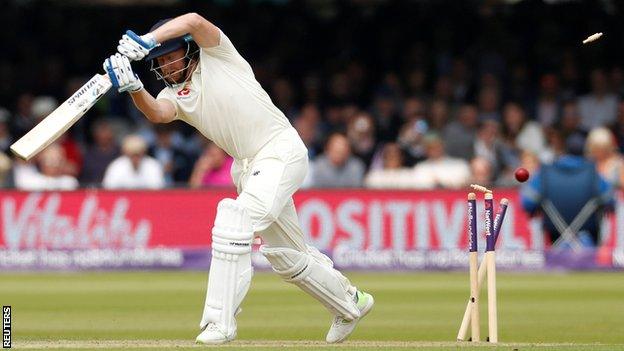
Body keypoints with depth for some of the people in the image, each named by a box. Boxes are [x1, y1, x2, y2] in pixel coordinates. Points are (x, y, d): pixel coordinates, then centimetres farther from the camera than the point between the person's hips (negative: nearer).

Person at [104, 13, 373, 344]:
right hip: (247, 167, 9)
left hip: (282, 152, -9)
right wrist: (134, 89, -33)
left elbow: (193, 21, -22)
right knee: (286, 256, 16)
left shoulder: (217, 56, -2)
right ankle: (350, 303, 36)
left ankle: (220, 321, -23)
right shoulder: (175, 95, 10)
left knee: (234, 222, -24)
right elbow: (156, 113, -14)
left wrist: (145, 41, -30)